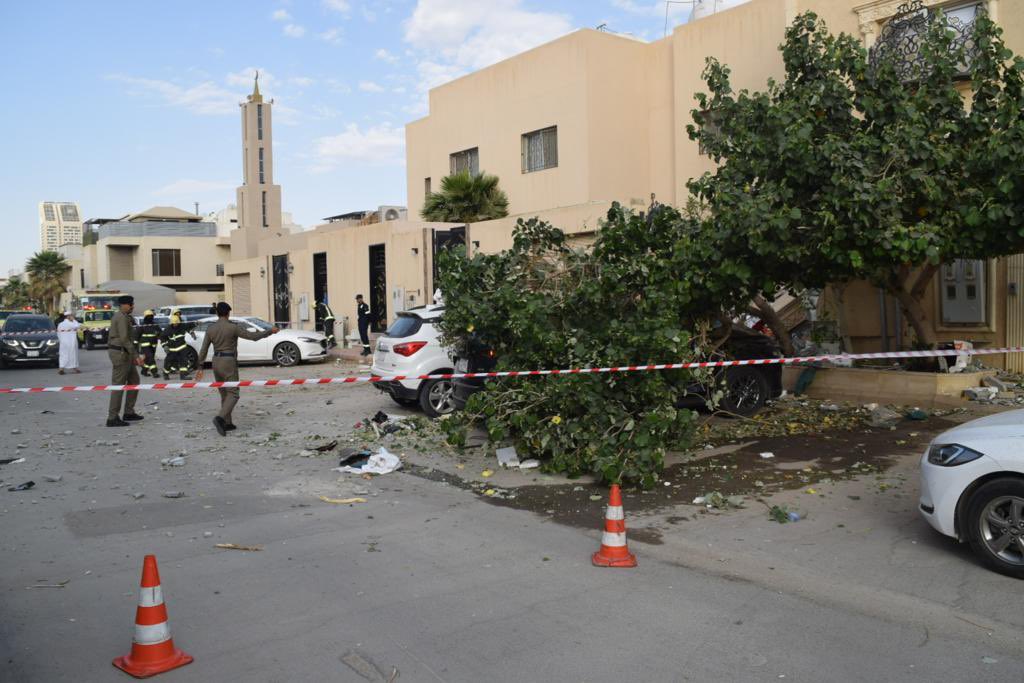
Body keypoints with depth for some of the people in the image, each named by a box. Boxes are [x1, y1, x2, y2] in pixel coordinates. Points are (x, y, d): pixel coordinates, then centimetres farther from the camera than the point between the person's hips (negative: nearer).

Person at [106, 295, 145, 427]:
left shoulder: (125, 317, 17)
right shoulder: (122, 317, -15)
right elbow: (124, 339, -22)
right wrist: (136, 355, -22)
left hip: (124, 353, 11)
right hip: (120, 353, -11)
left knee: (134, 381, 15)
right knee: (118, 385, -7)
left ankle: (129, 412, 20)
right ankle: (112, 418, -4)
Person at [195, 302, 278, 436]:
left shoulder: (210, 329, 4)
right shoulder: (233, 327, -12)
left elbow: (203, 350, 5)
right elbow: (253, 336, -10)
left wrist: (200, 367, 11)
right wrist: (270, 331, 2)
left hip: (216, 362, 6)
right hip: (229, 363, -6)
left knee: (224, 394, 16)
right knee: (233, 394, -4)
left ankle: (227, 423, 18)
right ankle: (220, 418, -25)